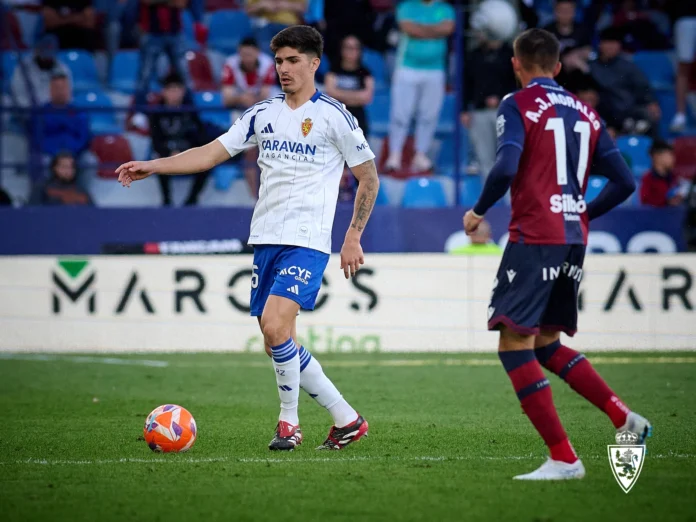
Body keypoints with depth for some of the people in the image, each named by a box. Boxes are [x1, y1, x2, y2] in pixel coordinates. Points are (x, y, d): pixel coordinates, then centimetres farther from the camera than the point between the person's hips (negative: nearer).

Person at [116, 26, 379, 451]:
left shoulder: (334, 116, -3)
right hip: (265, 240, 6)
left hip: (306, 241, -6)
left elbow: (369, 178, 1)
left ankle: (289, 422, -5)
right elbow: (212, 153, 9)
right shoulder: (263, 114, 12)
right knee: (278, 346, 4)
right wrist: (152, 166, -2)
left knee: (275, 326, -23)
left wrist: (354, 237, -3)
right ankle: (347, 420, 16)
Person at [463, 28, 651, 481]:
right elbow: (625, 183, 12)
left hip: (535, 236, -7)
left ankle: (564, 458, -11)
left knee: (514, 342, -4)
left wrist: (478, 211, -2)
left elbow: (506, 168, -18)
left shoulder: (517, 106, -3)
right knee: (545, 343, 20)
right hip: (574, 240, 7)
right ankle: (625, 419, 7)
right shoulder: (585, 113, 15)